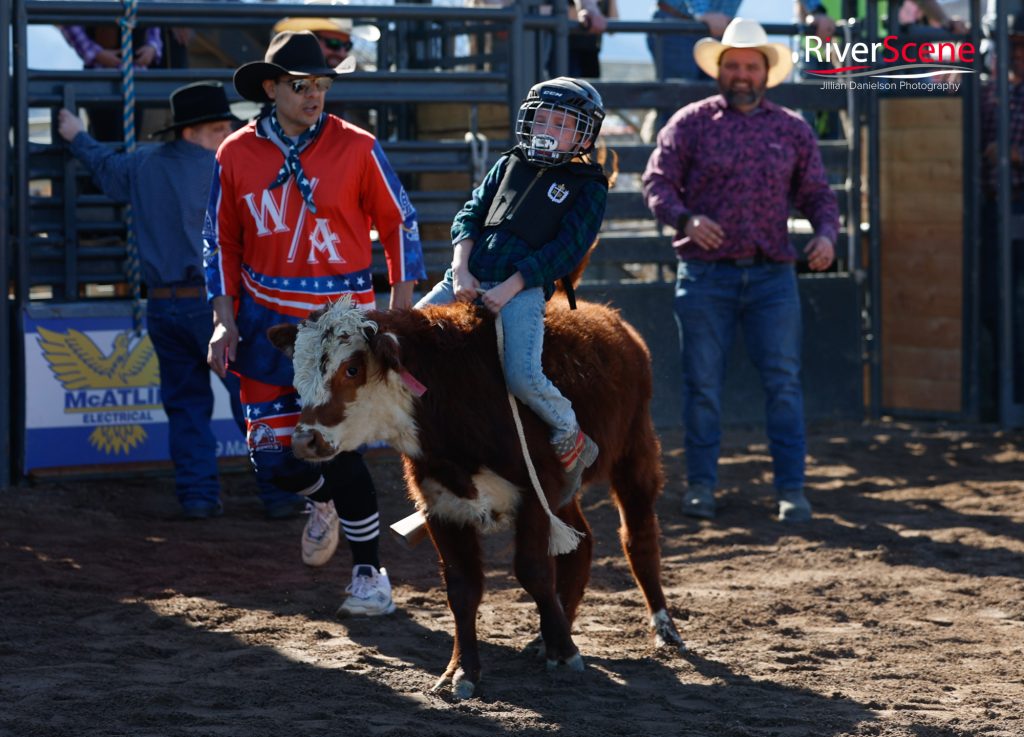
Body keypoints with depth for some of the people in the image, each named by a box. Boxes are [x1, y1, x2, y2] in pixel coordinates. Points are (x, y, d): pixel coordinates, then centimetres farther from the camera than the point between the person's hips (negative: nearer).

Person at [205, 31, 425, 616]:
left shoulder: (356, 148, -6)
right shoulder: (237, 155, 1)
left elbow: (400, 225, 2)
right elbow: (222, 241, 9)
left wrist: (401, 314, 1)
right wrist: (226, 321, 2)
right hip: (265, 319, 3)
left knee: (335, 445, -7)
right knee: (272, 452, 1)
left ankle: (370, 571, 10)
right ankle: (325, 498, 37)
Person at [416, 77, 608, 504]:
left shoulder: (588, 189, 5)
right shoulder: (509, 166, 20)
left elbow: (566, 251, -6)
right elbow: (469, 216, 15)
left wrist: (509, 288, -14)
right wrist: (460, 272, -3)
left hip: (525, 289, -6)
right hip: (468, 279, 6)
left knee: (522, 375, -25)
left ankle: (573, 441, -1)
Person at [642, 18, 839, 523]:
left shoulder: (792, 130, 10)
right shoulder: (691, 123, 3)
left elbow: (816, 193, 12)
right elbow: (657, 182, -2)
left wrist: (825, 233, -8)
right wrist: (685, 219, -21)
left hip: (772, 276, 1)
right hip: (705, 276, -1)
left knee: (784, 382, -2)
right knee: (702, 384, 3)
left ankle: (791, 490, 0)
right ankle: (700, 485, 14)